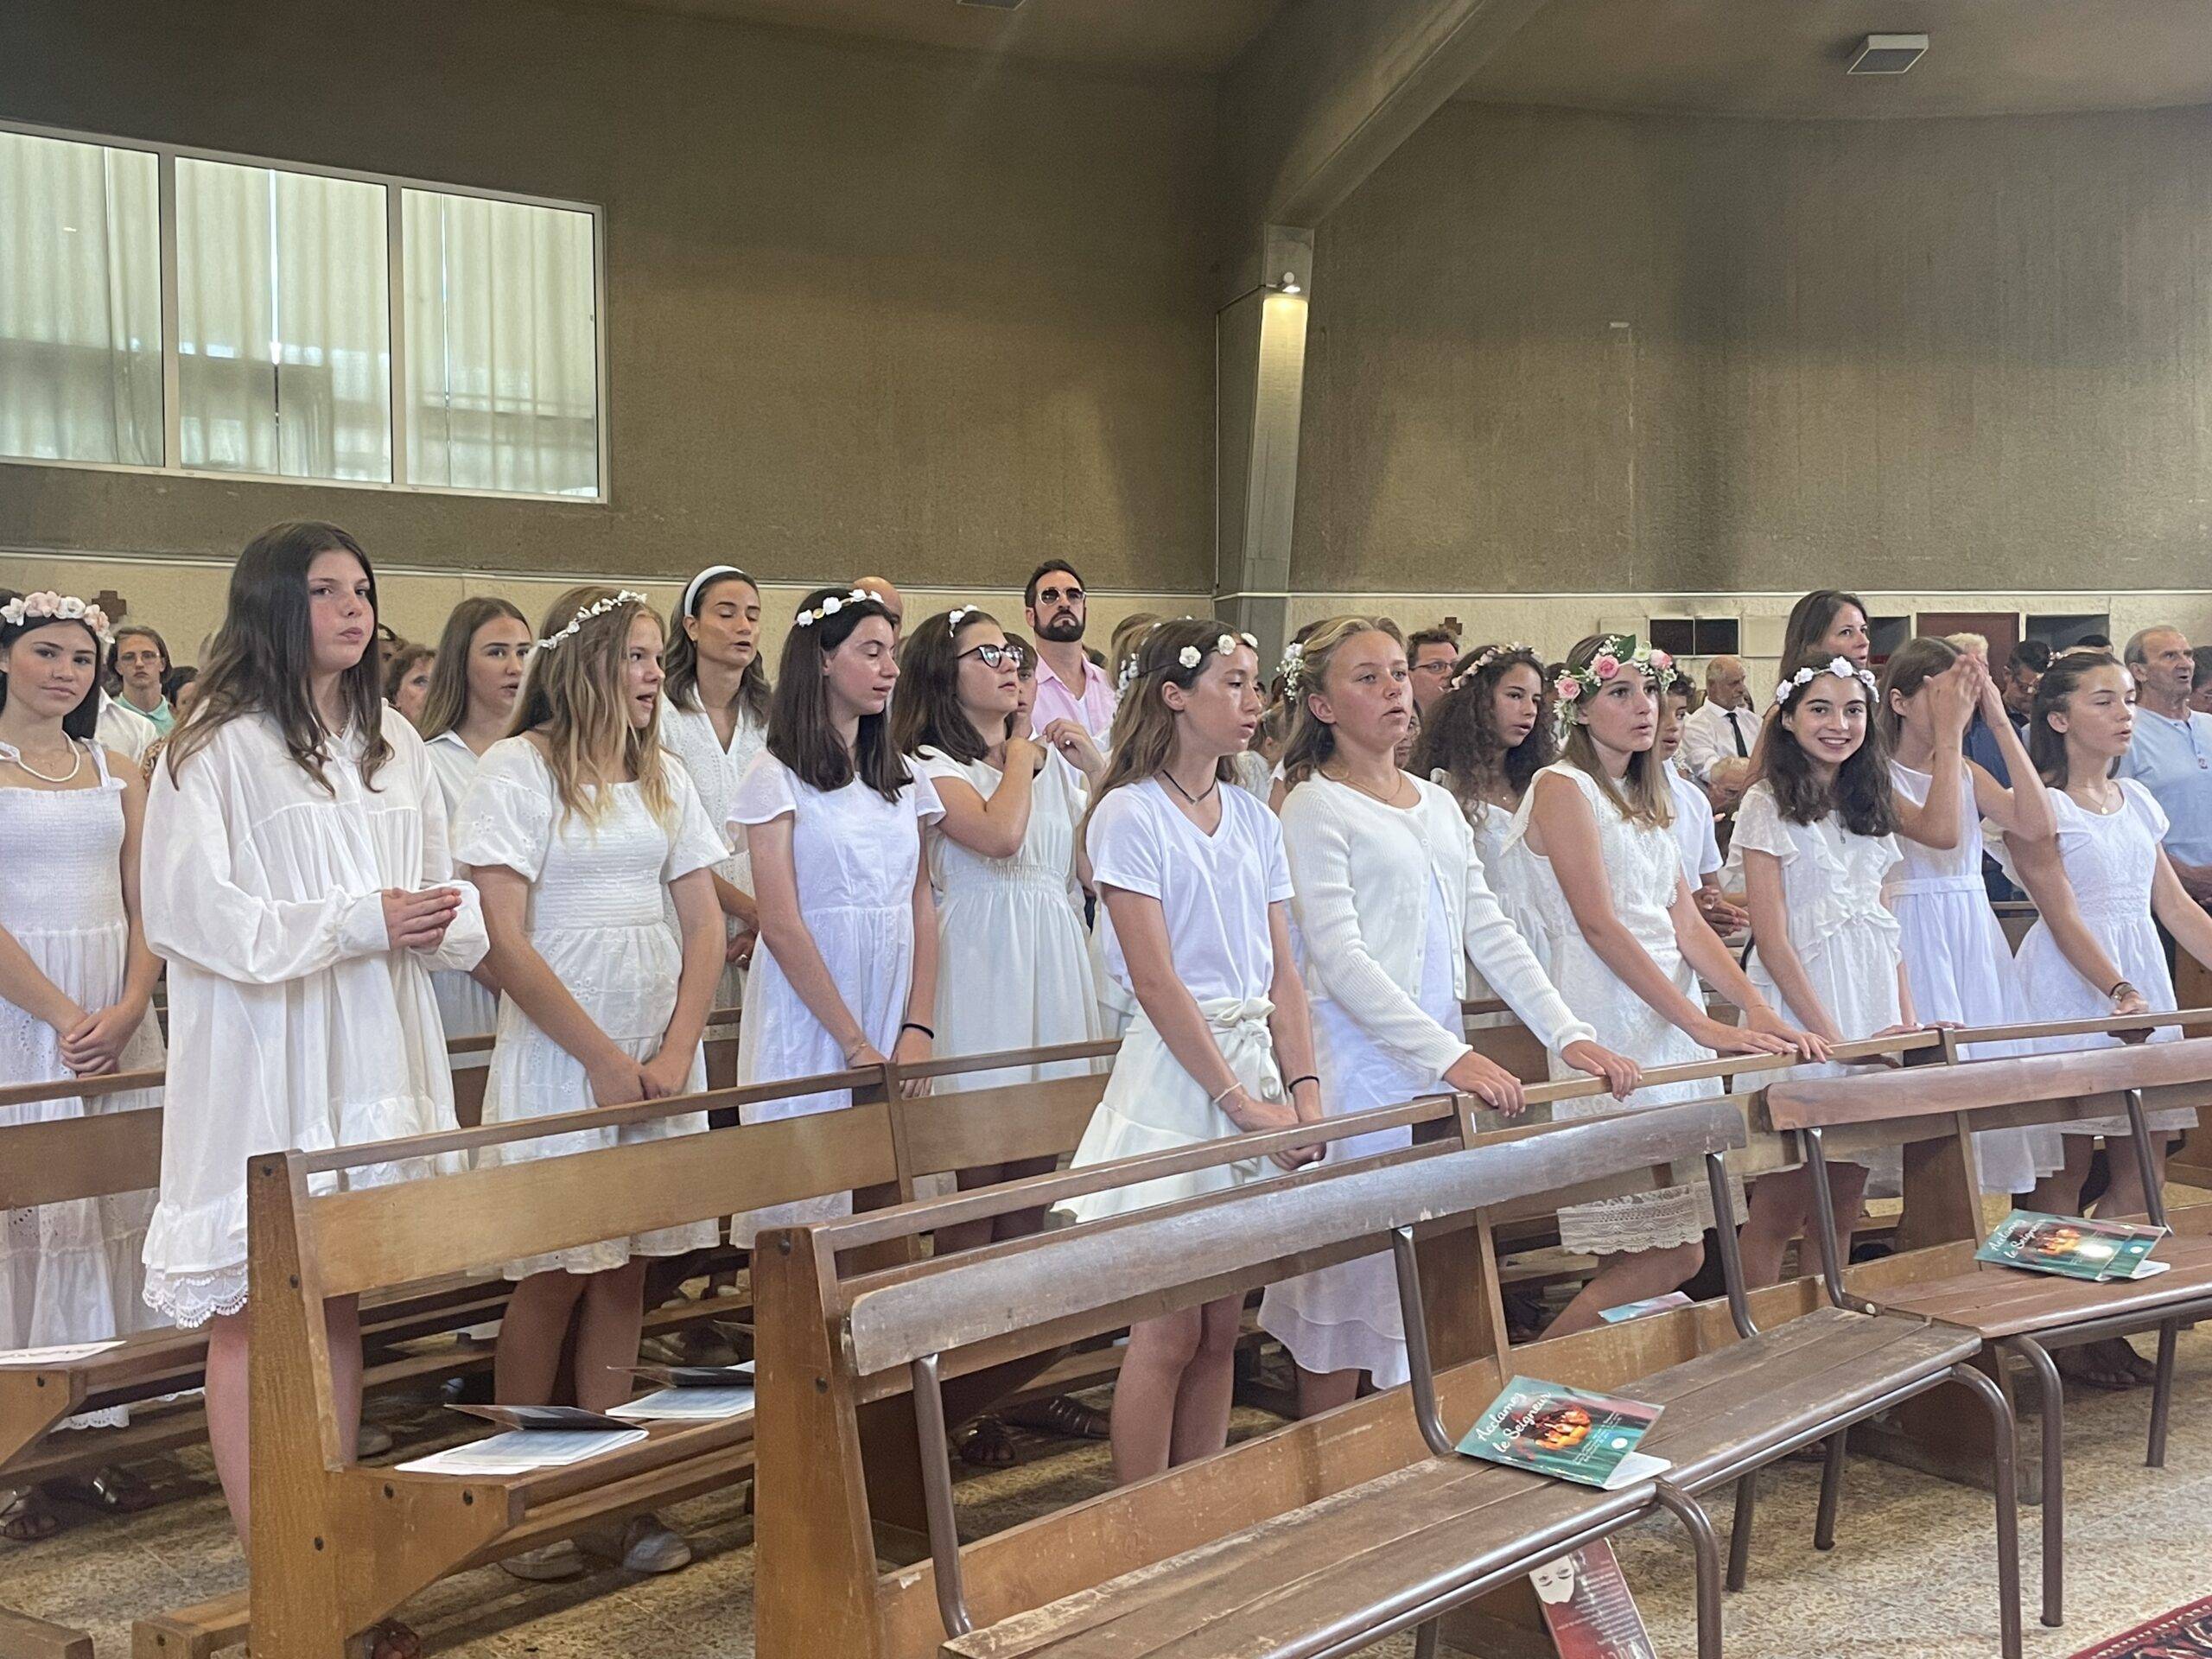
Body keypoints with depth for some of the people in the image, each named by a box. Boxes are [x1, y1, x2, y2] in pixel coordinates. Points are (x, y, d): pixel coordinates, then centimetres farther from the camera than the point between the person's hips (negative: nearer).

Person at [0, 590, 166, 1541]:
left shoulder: (118, 776, 13)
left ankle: (96, 1433, 12)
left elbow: (145, 910, 8)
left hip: (117, 1018, 4)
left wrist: (126, 1011, -8)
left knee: (109, 1214, 5)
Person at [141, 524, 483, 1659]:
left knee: (342, 1303, 10)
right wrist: (359, 922, -16)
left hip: (372, 1057, 6)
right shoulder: (215, 752, -6)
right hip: (259, 1063, -6)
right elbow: (191, 910, -13)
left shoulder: (395, 746, 13)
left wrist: (441, 919, -8)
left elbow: (444, 900, 17)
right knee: (253, 1311, -1)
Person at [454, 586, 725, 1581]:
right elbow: (505, 941, -12)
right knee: (554, 1274, -2)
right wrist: (603, 1059, -13)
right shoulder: (518, 769, -5)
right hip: (557, 1053, -5)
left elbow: (705, 926, 9)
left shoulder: (664, 778, 12)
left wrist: (674, 1053, -5)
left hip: (661, 1056, 5)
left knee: (625, 1272, 6)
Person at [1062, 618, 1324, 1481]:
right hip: (1173, 1075, -6)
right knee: (1168, 1331, -2)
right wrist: (1239, 1101, -16)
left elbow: (1283, 972, 9)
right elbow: (1156, 980, -14)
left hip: (1256, 1063, 6)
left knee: (1221, 1329, 10)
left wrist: (1304, 1091, -4)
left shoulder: (1253, 819, 13)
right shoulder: (1131, 814, -7)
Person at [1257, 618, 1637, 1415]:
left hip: (1444, 1073, 7)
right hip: (1363, 1072, -7)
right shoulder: (1315, 808, -6)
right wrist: (1449, 1056, -25)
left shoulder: (1438, 804, 15)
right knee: (1347, 1295, -1)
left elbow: (1489, 932, 11)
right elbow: (1339, 958, -16)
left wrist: (1568, 1035, -1)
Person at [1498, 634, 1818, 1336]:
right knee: (1672, 1256, -12)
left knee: (1634, 1260, 5)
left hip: (1669, 1031, 8)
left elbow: (1687, 926, 13)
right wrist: (1704, 1025, -18)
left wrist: (1762, 1013, -1)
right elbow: (1599, 925, -14)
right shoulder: (1562, 788, -6)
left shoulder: (1647, 798, 19)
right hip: (1613, 1033, -8)